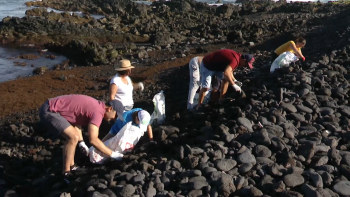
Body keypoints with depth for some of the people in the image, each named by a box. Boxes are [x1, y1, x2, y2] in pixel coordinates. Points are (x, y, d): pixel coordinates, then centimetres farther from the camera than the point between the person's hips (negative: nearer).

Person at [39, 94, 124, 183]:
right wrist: (112, 154, -15)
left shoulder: (96, 106, 12)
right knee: (73, 137, -17)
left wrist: (81, 142, 15)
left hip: (51, 109, 10)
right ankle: (66, 174, -5)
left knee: (72, 135, 19)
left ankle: (71, 167, 23)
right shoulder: (98, 112, -18)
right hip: (49, 111, -10)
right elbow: (93, 139, -25)